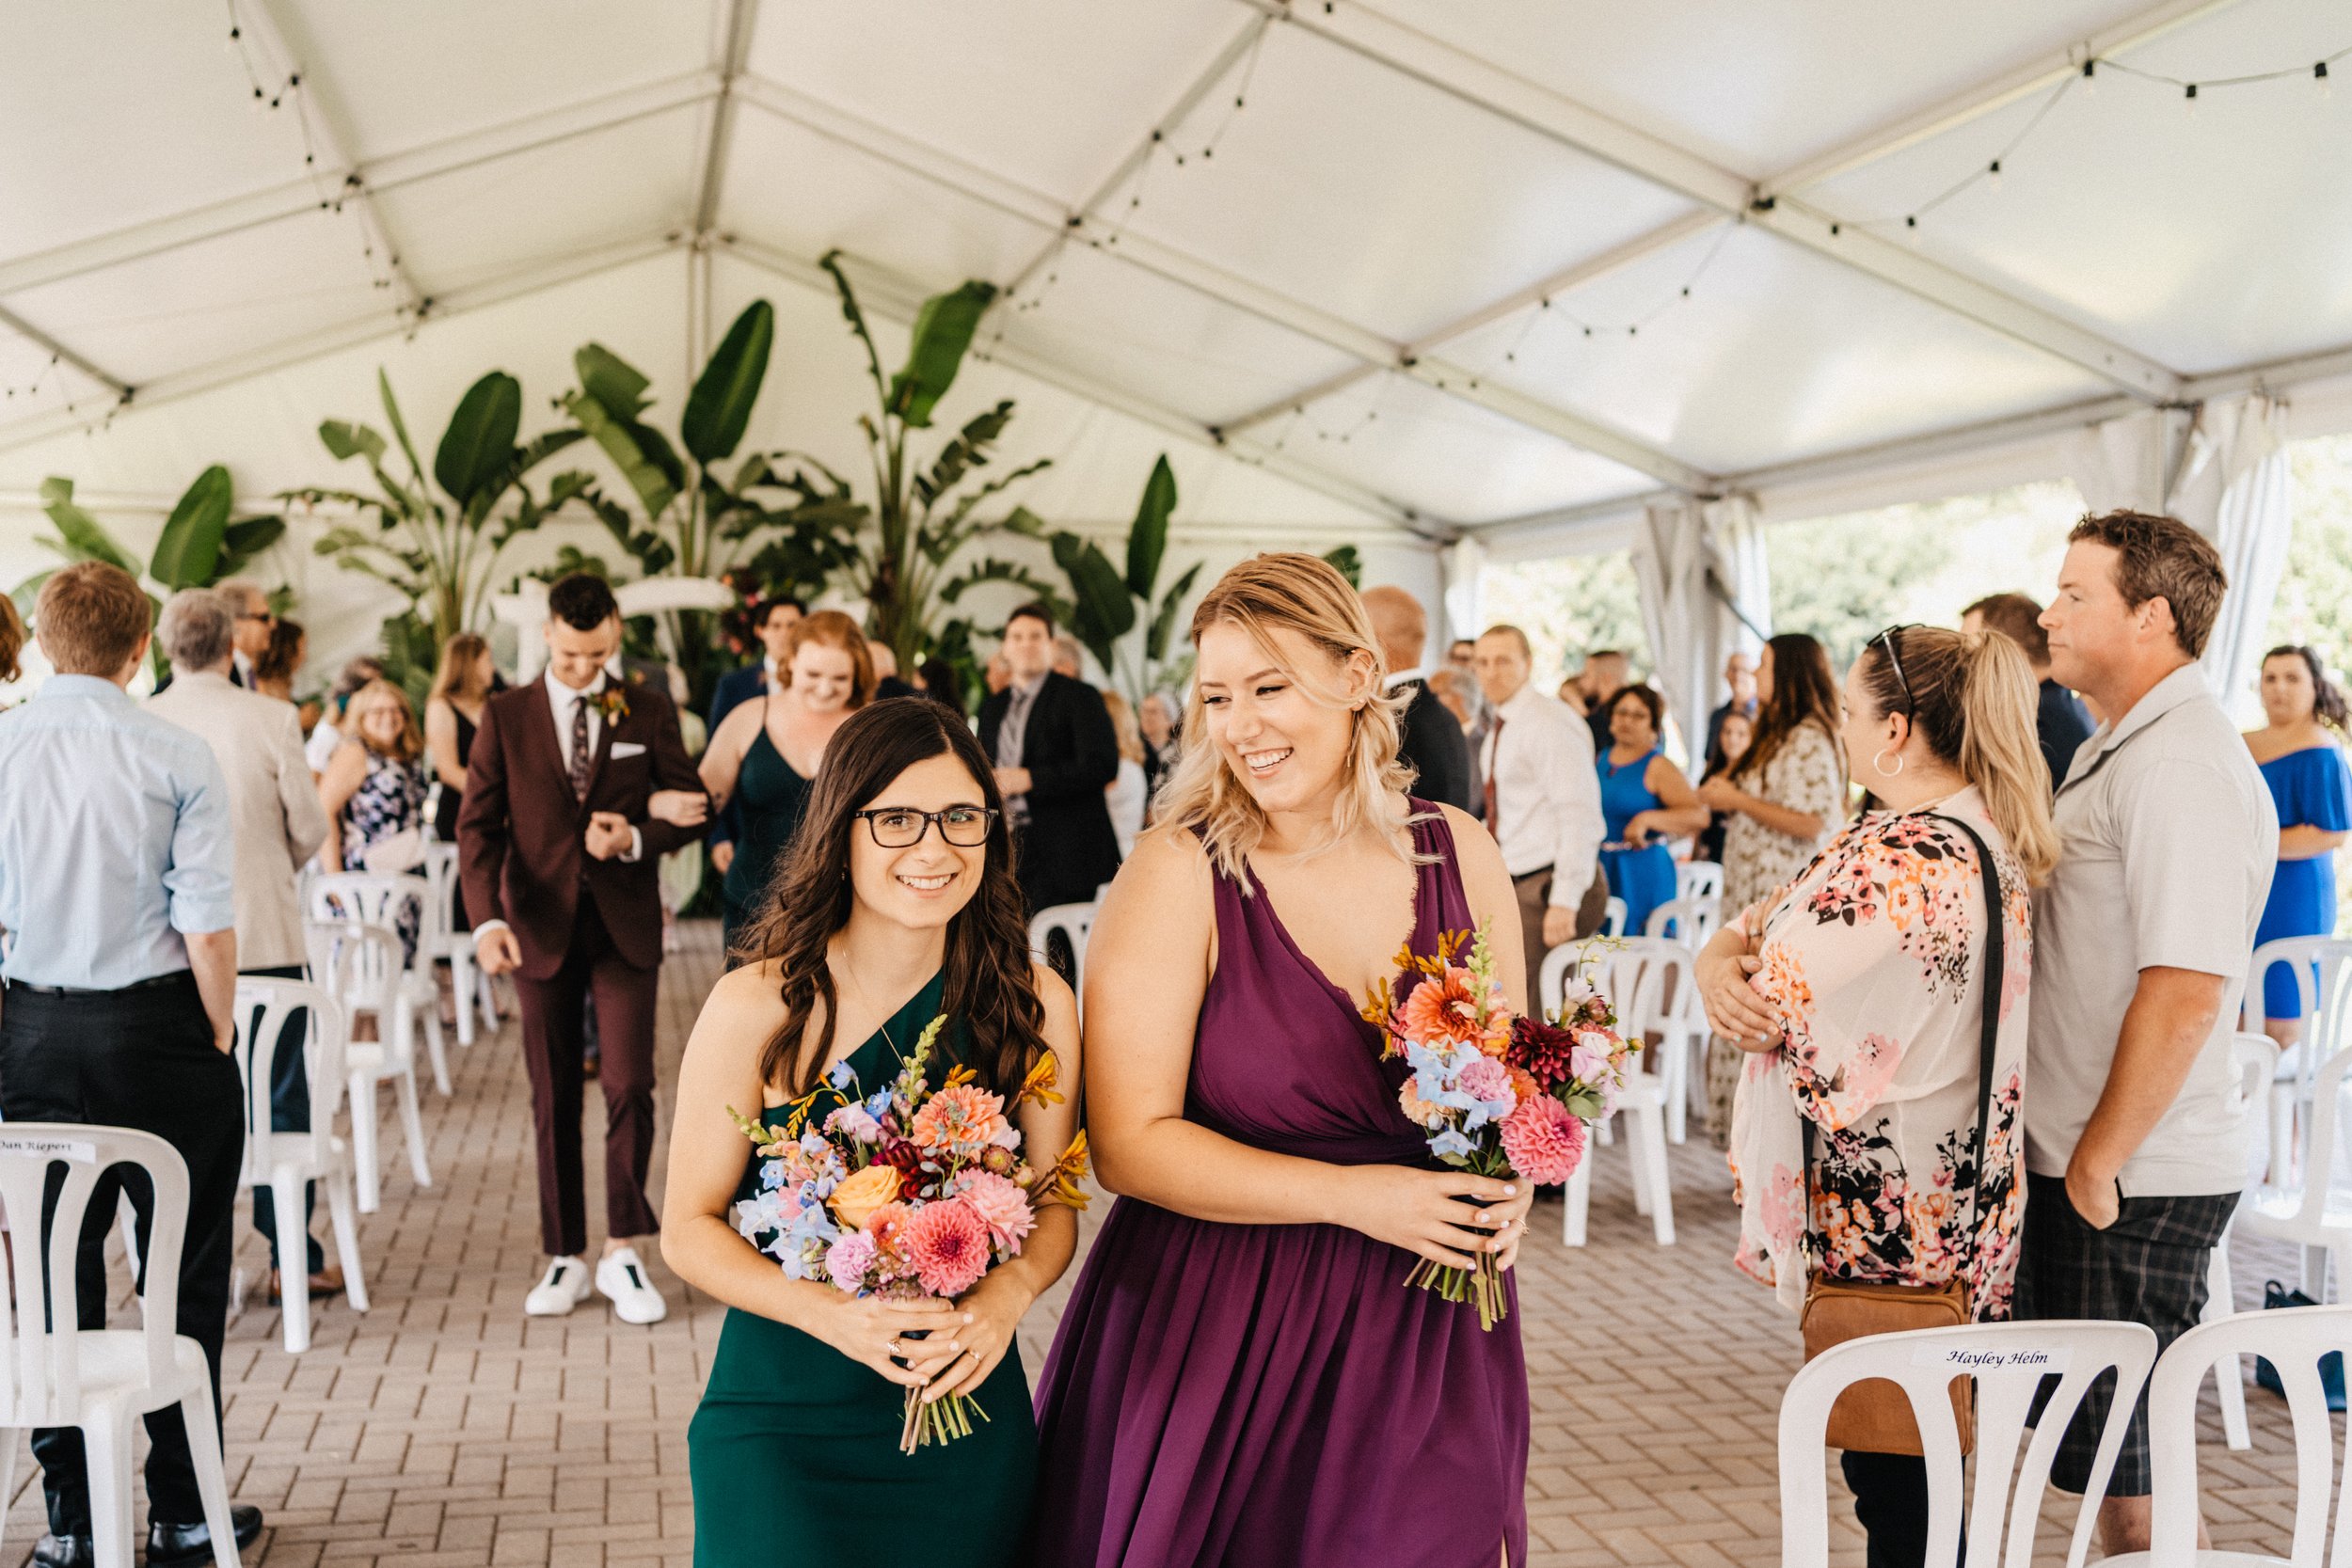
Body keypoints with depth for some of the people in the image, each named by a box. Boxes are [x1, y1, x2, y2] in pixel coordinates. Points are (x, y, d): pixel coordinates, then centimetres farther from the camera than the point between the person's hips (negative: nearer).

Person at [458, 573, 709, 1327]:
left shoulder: (648, 711, 4)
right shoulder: (505, 716, 3)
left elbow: (691, 810, 7)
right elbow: (477, 825, -2)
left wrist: (636, 838, -14)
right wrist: (487, 919, -17)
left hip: (625, 925, 0)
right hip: (541, 926, 1)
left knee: (629, 1087, -8)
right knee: (554, 1097, 7)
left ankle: (622, 1252, 4)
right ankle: (565, 1257, 17)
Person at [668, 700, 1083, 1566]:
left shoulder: (1035, 1004, -3)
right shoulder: (756, 1007, -11)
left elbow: (1053, 1207, 7)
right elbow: (691, 1228, -5)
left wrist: (1010, 1293, -15)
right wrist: (830, 1313, -21)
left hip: (967, 1406, 3)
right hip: (781, 1413, -2)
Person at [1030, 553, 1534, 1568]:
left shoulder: (1459, 856, 1)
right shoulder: (1177, 873, -10)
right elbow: (1128, 1142, -14)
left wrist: (1507, 1186, -7)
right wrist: (1349, 1195, -20)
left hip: (1428, 1331, 3)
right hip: (1216, 1335, -3)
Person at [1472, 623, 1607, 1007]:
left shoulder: (1550, 723, -13)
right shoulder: (1499, 730, 14)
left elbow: (1580, 815, -19)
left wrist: (1565, 902, -23)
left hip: (1548, 889, -9)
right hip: (1514, 887, 9)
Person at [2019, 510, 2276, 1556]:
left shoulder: (2182, 765, -19)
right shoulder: (2117, 749, 16)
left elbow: (2185, 994, -26)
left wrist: (2099, 1162, -20)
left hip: (2134, 1186, -10)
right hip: (2087, 1164, 10)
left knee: (2128, 1467, 1)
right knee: (2103, 1454, 18)